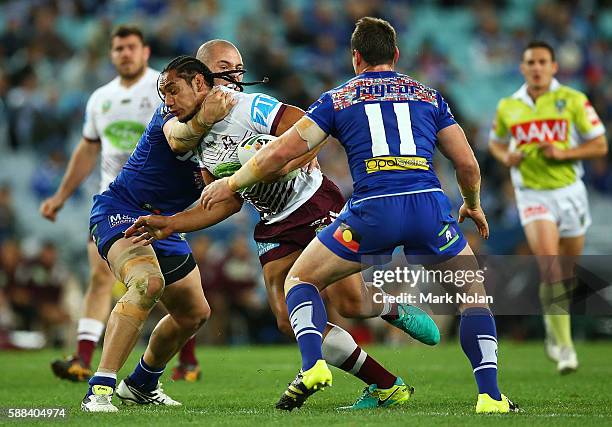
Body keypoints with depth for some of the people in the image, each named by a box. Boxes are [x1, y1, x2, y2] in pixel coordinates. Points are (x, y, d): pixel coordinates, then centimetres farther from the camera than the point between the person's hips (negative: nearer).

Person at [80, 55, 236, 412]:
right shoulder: (170, 114, -14)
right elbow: (176, 139, -39)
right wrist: (204, 121, -59)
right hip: (120, 210, -8)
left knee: (196, 314, 17)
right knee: (147, 282, -34)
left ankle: (141, 384, 39)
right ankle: (99, 391, -38)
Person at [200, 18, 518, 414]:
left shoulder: (338, 98, 17)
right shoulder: (428, 95, 22)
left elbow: (283, 150, 12)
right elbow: (467, 164, 21)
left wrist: (231, 184, 25)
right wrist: (473, 205, 42)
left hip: (372, 210, -1)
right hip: (429, 204, 1)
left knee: (300, 280, 19)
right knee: (473, 292, 22)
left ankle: (313, 365, -6)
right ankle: (490, 394, 6)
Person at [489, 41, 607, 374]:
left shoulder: (572, 100, -4)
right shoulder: (508, 106, 3)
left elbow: (600, 146, -2)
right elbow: (495, 142, 21)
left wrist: (564, 152, -18)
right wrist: (506, 156, -2)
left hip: (569, 192, 1)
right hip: (532, 195, -1)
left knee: (568, 270, 11)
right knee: (549, 263, -20)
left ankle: (554, 325, 41)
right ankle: (564, 346, -19)